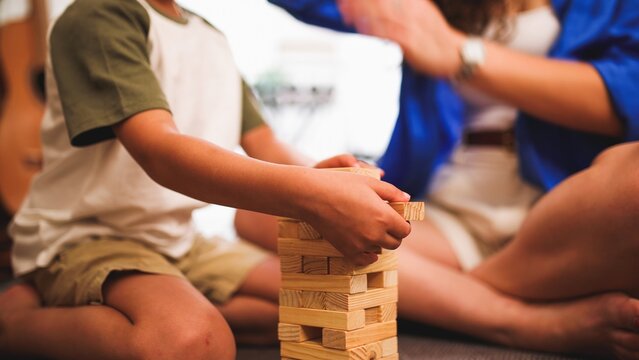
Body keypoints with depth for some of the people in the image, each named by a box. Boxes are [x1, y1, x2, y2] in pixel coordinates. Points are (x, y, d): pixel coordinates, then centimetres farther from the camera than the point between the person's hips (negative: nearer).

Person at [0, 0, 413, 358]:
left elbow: (265, 146, 9)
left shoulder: (213, 39, 10)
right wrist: (313, 194, -43)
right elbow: (161, 154, -30)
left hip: (178, 239, 9)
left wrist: (317, 178, -15)